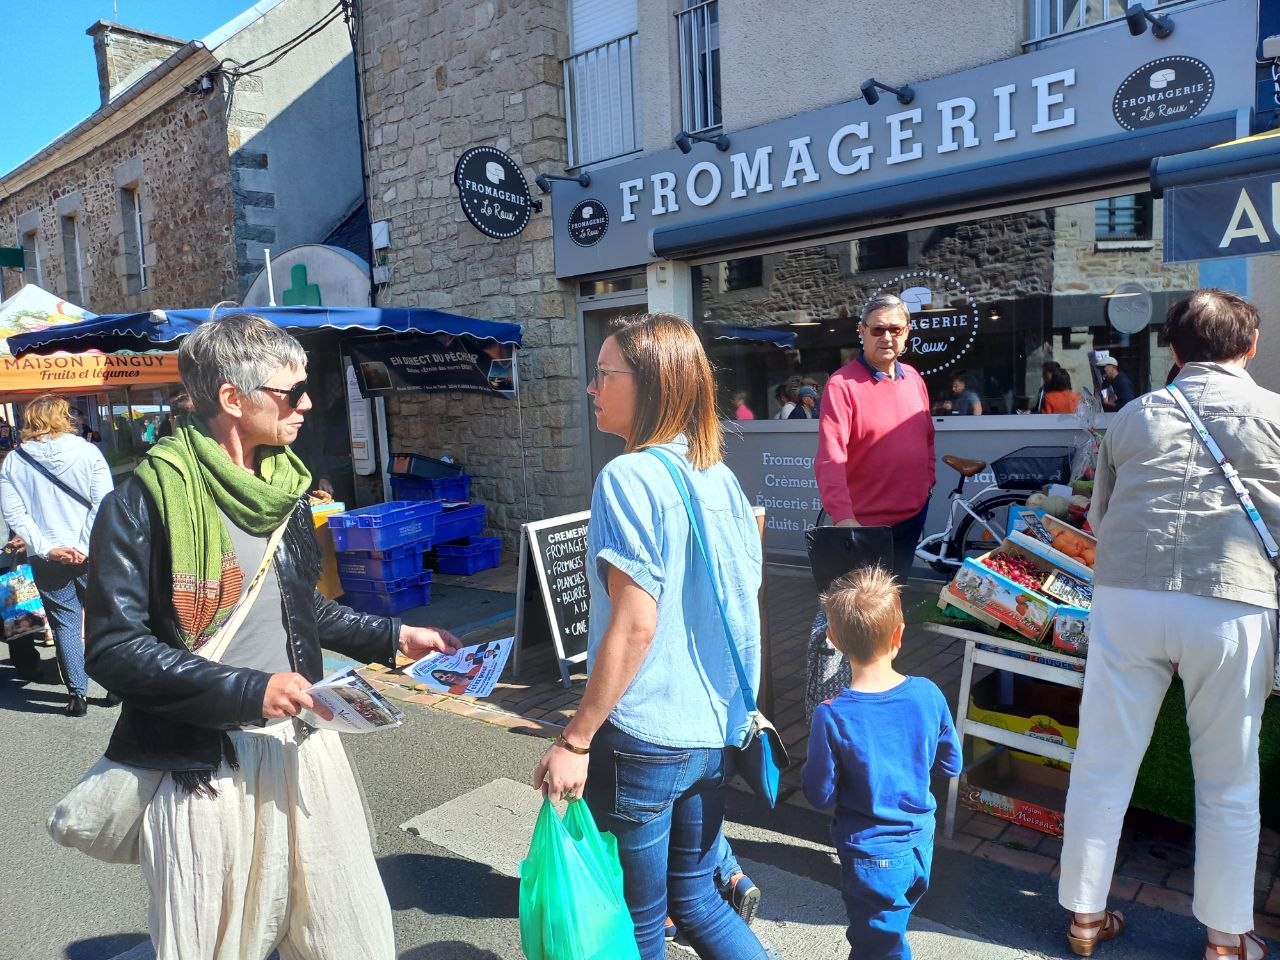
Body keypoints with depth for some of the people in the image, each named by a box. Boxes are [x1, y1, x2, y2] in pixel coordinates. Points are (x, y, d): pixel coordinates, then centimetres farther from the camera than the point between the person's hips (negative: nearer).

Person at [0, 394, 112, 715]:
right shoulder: (88, 452, -6)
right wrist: (85, 547, -13)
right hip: (91, 555, -1)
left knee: (65, 625, 10)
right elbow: (103, 505, -13)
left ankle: (77, 694, 14)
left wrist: (47, 548, -8)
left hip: (47, 559, 1)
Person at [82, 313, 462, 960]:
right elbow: (114, 648, -17)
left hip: (299, 742, 6)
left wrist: (392, 638, 14)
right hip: (203, 762, -5)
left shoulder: (284, 487, 7)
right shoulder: (144, 503, -14)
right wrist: (248, 690, -23)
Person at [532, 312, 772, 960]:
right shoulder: (720, 477, 5)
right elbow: (743, 607, 11)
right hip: (715, 732, 7)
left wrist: (574, 741, -15)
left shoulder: (629, 478, -18)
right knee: (693, 901, 24)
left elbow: (634, 626, -22)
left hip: (643, 740, -7)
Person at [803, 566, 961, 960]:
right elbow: (950, 764, 1)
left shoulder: (832, 717, -26)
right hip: (920, 844, 5)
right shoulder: (928, 694, -14)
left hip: (872, 857, -4)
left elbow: (820, 796, -15)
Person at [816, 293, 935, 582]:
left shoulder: (913, 378, 4)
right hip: (865, 524, -6)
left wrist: (928, 480, 8)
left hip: (914, 515, 6)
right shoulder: (842, 385, -18)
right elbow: (830, 459, -27)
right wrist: (842, 517, -36)